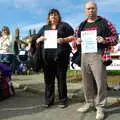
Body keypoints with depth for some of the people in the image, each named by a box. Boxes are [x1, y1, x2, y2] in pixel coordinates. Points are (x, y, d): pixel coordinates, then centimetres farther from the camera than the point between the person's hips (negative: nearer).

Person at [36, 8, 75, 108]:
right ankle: (48, 100, 16)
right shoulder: (44, 28, 22)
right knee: (48, 78, 5)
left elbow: (72, 37, 4)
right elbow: (37, 41, 21)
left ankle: (63, 100, 12)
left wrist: (64, 40, -13)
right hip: (47, 56, 3)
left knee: (61, 78, 1)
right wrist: (40, 39, -2)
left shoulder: (64, 25, 11)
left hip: (61, 55, -3)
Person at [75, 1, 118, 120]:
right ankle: (89, 103, 23)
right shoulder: (82, 25, 18)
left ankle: (100, 107, 6)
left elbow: (115, 38, 2)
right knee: (87, 81, 9)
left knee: (100, 81, -5)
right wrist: (78, 41, 2)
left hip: (98, 54, -5)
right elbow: (77, 38, 26)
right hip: (84, 55, 5)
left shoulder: (105, 23, 4)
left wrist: (104, 40, -17)